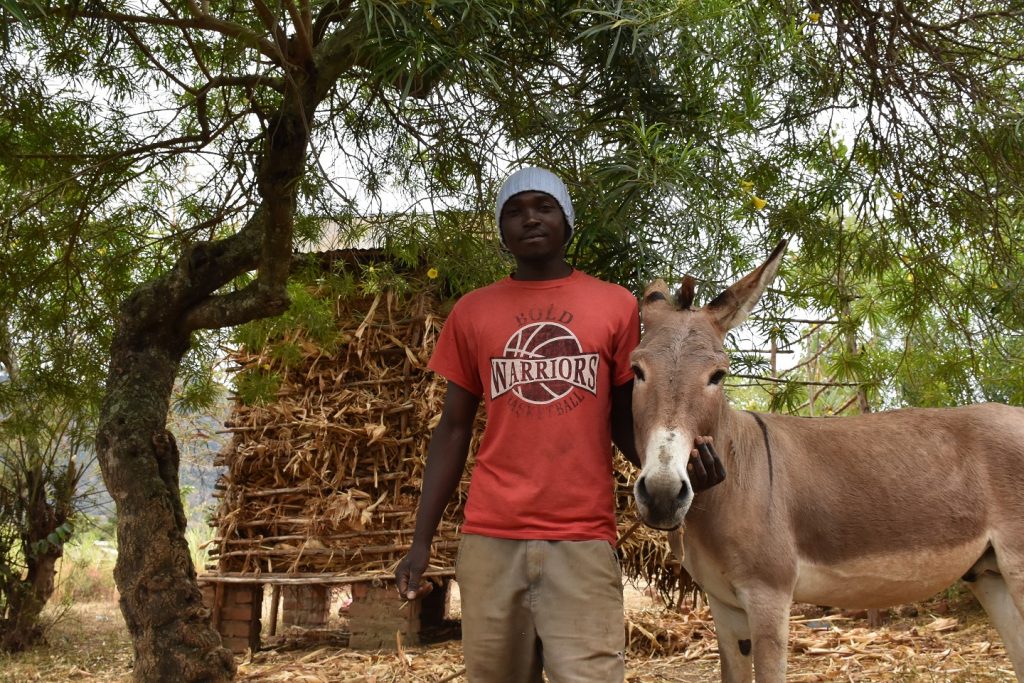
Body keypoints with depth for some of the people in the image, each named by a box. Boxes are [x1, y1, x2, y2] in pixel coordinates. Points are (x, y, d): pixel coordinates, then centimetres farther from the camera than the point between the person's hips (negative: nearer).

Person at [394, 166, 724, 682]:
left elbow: (624, 422, 10)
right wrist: (421, 539, 4)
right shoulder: (471, 312, 9)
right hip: (490, 540, 2)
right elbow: (453, 430, 10)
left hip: (583, 540, -1)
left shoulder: (617, 306, 7)